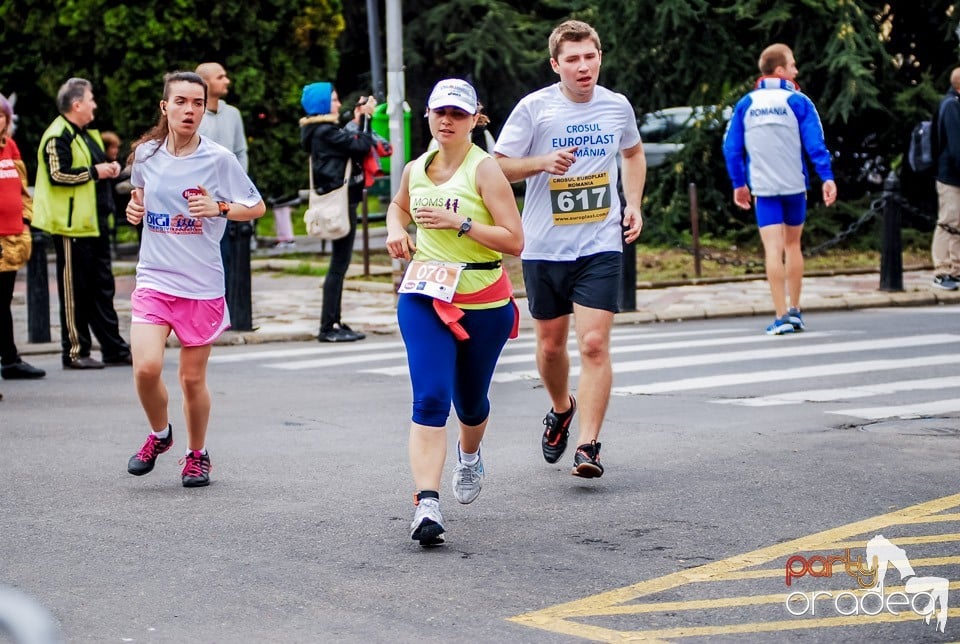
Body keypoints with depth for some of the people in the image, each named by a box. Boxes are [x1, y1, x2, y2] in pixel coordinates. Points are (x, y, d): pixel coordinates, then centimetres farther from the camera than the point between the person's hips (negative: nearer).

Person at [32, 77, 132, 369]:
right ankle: (75, 352, 4)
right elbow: (59, 174, -23)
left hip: (95, 223, 10)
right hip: (72, 225, -10)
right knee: (75, 290, -3)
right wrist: (94, 172, -17)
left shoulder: (87, 134, 18)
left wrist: (109, 168, 10)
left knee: (102, 286, 13)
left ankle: (114, 348, 18)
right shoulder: (58, 136, -14)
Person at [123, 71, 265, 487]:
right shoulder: (145, 154, 3)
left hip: (202, 284, -1)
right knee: (146, 367, -15)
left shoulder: (218, 159, -5)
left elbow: (257, 207, 2)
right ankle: (159, 434, 15)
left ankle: (197, 454, 29)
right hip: (153, 278, 1)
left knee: (192, 378, 5)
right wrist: (134, 208, 3)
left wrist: (220, 208, -15)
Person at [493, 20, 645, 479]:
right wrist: (543, 162, -21)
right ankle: (561, 409, 43)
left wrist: (633, 204, 10)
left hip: (601, 247, 0)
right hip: (544, 248, 0)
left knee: (594, 344, -13)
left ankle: (588, 445, -11)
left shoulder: (617, 106, 2)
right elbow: (498, 167, -4)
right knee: (551, 344, 14)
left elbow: (633, 153, 23)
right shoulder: (534, 108, -7)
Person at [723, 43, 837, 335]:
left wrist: (738, 184, 14)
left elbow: (731, 147, 5)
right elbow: (814, 143, -12)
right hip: (794, 185, 0)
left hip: (763, 187, 0)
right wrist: (827, 177, -12)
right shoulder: (798, 102, -4)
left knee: (773, 249, -4)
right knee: (793, 245, 15)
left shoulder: (746, 104, 4)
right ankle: (795, 311, 21)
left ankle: (781, 316, -12)